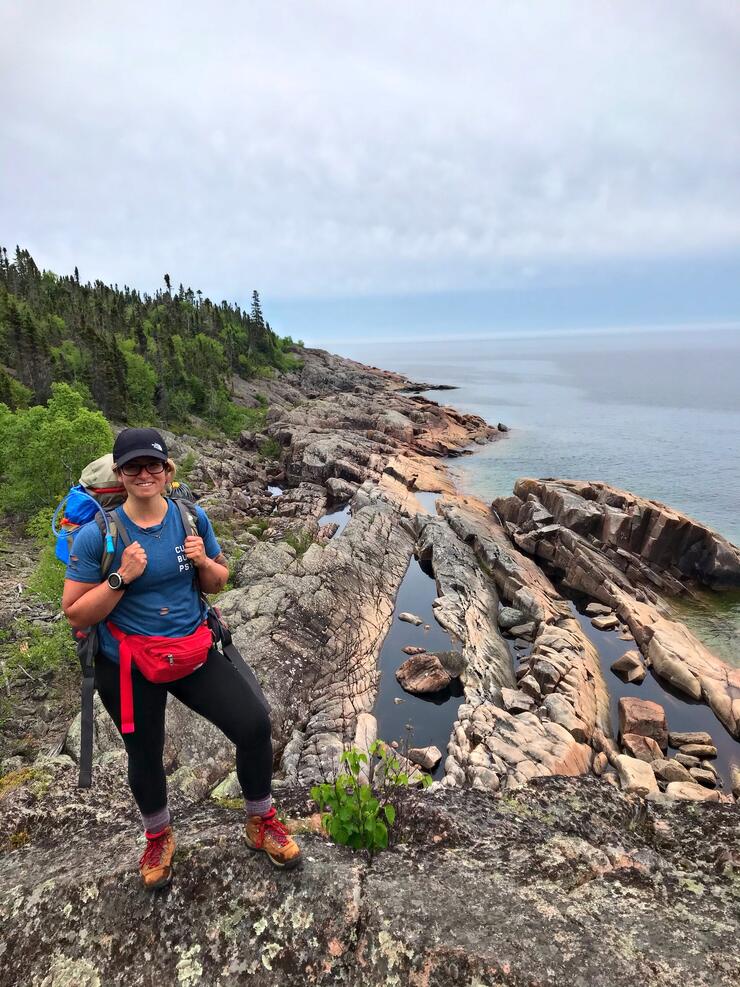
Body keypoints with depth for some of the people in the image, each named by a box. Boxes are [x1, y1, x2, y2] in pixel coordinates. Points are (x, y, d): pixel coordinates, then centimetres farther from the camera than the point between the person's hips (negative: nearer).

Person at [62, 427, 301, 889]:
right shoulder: (98, 534, -15)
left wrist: (204, 562, -17)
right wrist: (121, 578, -26)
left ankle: (262, 822, 21)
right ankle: (158, 837, 52)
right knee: (145, 757, 18)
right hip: (128, 666, -1)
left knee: (254, 723, -9)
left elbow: (219, 582, 5)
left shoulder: (193, 517, -7)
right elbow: (76, 614, -12)